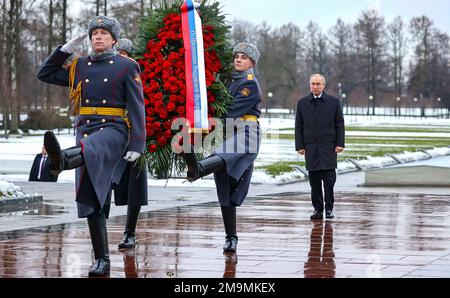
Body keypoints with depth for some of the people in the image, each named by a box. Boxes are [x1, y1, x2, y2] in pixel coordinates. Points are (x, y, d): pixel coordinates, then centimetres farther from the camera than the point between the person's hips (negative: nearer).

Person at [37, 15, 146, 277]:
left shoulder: (127, 67, 3)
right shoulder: (80, 66, 17)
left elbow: (137, 108, -3)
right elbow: (45, 75, 23)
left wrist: (136, 146, -12)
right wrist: (67, 49, 13)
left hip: (114, 130, -6)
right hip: (86, 134, 6)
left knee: (90, 149, -41)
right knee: (91, 198, -1)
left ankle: (61, 159, -76)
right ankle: (102, 260, 2)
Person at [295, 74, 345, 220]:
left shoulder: (334, 102, 5)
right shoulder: (302, 103, 10)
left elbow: (340, 125, 5)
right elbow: (299, 127, 10)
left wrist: (340, 144, -4)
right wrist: (300, 146, 2)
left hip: (328, 147, -2)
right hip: (311, 148, 2)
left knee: (329, 179, -7)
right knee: (314, 181, 1)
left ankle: (329, 209, 0)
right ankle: (318, 209, 7)